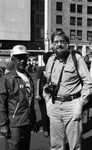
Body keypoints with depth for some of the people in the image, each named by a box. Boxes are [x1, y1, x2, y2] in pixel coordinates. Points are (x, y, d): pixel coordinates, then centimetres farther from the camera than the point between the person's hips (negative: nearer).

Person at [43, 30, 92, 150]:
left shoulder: (76, 58, -5)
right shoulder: (51, 60, 10)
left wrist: (80, 104, -11)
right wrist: (48, 102, 11)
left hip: (71, 105, -4)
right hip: (54, 106, 5)